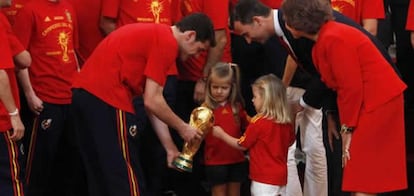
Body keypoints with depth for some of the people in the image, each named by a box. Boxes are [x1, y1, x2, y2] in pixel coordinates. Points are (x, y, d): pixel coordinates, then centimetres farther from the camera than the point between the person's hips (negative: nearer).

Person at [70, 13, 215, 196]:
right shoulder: (167, 42, -6)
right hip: (106, 97, -10)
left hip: (84, 92, 10)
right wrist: (182, 128, 6)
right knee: (123, 174, -1)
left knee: (100, 173, 16)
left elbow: (152, 101, 25)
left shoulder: (152, 34, 24)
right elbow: (152, 101, -9)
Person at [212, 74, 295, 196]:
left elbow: (241, 145, -6)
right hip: (281, 176, 7)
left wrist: (221, 134, 5)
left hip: (264, 179, -7)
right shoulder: (287, 122, 2)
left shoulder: (258, 122, -16)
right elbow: (290, 141, 19)